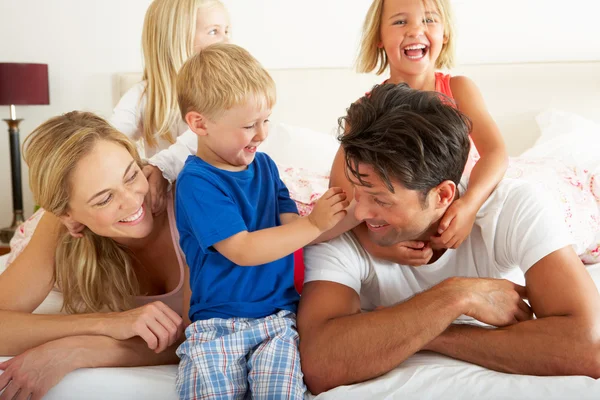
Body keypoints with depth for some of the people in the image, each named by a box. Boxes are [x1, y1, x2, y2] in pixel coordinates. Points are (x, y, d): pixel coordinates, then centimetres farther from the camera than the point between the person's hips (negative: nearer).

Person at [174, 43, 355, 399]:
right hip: (217, 324, -4)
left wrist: (351, 214, -4)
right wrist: (314, 224, -15)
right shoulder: (196, 182, -9)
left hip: (278, 317, 4)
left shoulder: (263, 165, 11)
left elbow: (293, 228, 9)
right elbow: (242, 250, -16)